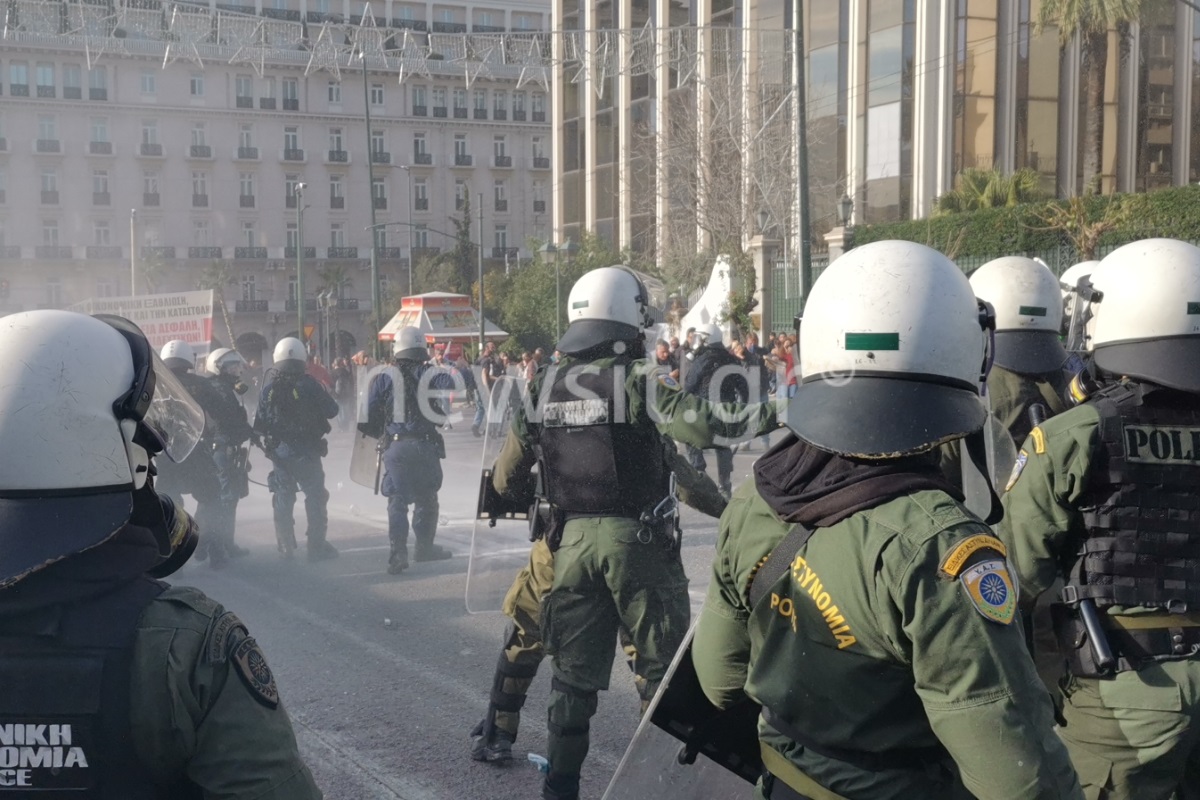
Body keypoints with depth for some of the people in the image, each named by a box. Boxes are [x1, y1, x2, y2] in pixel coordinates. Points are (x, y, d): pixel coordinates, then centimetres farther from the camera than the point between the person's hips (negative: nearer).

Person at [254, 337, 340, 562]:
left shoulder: (269, 386, -2)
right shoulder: (307, 384, -13)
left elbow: (259, 422, 1)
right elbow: (331, 410, -6)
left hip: (278, 451, 3)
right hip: (306, 450, -3)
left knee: (283, 498, 12)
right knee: (315, 497, 4)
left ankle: (285, 547, 13)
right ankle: (317, 546, 2)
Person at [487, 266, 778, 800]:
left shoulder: (543, 387, 6)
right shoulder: (636, 380, -10)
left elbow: (506, 480, 11)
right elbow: (694, 423, -27)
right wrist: (766, 415, -20)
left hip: (572, 540, 5)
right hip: (636, 540, -5)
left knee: (574, 672, 14)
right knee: (663, 664, 9)